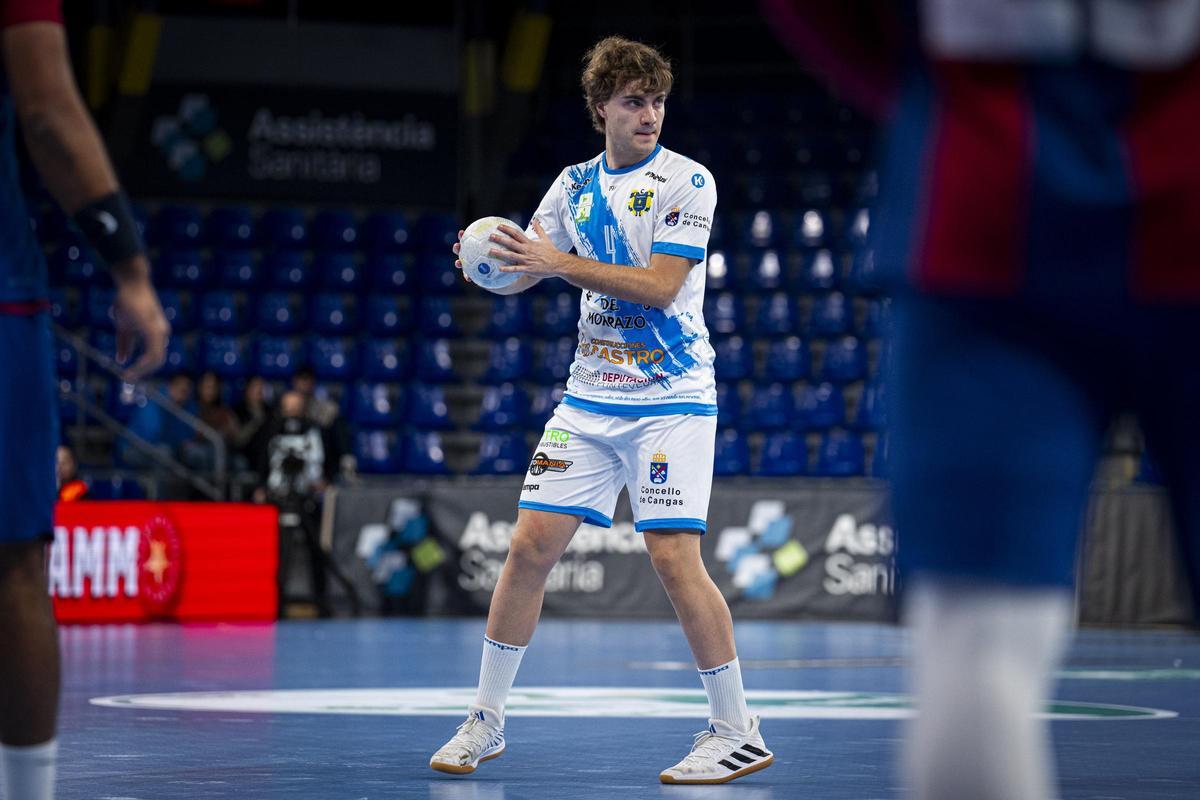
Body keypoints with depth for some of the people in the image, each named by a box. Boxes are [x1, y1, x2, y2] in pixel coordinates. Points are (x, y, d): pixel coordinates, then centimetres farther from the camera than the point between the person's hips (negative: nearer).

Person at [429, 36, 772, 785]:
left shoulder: (687, 182, -9)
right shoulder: (576, 184, 9)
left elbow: (659, 287, -19)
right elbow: (522, 273, 11)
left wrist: (561, 262, -23)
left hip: (672, 399, -5)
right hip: (590, 396, 5)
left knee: (675, 556, -14)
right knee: (531, 546, 0)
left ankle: (738, 734, -4)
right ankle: (486, 722, 11)